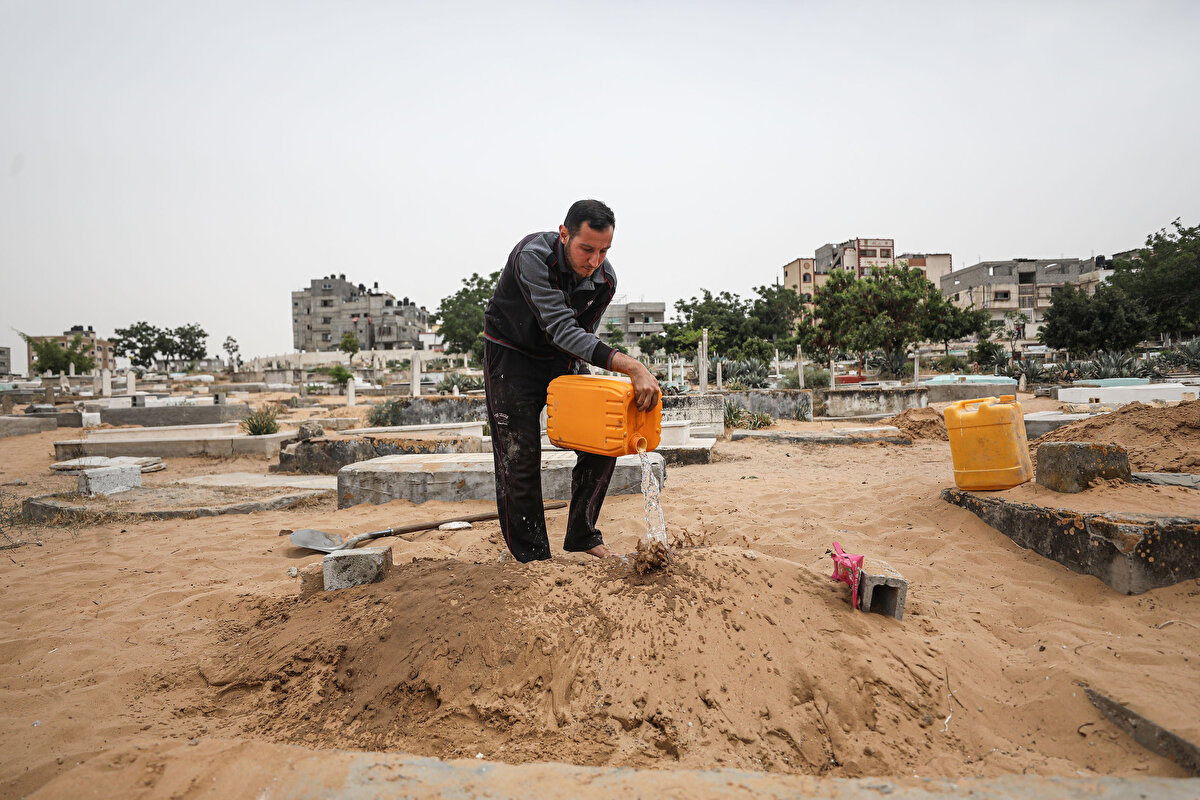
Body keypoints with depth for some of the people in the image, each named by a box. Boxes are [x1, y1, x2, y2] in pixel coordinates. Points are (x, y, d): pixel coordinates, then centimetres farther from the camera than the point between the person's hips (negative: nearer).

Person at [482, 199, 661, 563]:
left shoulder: (605, 280, -15)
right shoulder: (533, 255, -32)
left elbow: (582, 336, -1)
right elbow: (562, 329, -40)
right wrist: (632, 366, -48)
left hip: (562, 358, 5)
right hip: (512, 356, -5)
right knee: (520, 461, -6)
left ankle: (582, 535, 16)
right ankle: (532, 558, 8)